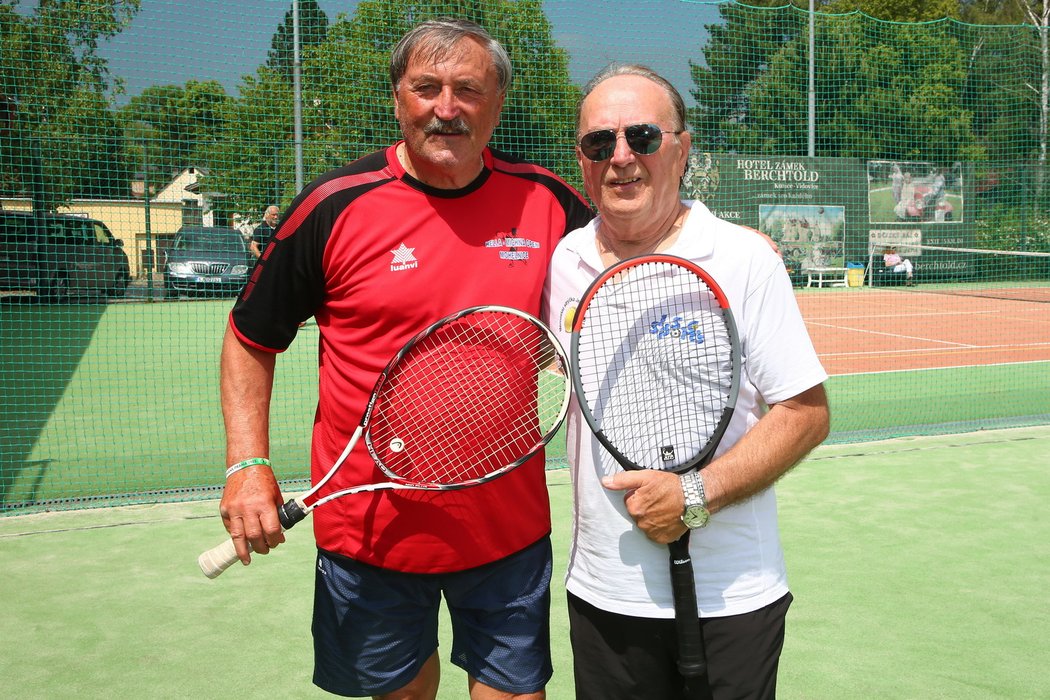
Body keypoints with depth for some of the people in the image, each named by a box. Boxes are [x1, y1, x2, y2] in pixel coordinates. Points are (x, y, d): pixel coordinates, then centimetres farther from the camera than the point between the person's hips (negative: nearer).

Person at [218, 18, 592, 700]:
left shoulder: (548, 201, -4)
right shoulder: (335, 207, -9)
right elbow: (251, 338, 2)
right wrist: (248, 464, -8)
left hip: (510, 529, 1)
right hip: (369, 530, 0)